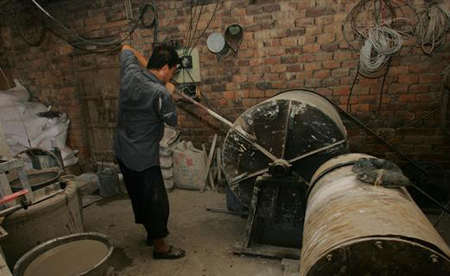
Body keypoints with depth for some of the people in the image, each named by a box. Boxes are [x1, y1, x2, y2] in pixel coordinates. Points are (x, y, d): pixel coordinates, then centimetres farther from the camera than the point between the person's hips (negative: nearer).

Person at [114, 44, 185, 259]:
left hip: (122, 151, 9)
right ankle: (160, 247, 26)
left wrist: (147, 65, 12)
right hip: (142, 157, -9)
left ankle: (152, 232, 43)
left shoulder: (131, 73, -5)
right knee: (156, 201, 8)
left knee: (140, 196, 23)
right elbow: (172, 121, -9)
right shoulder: (159, 93, -26)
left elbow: (126, 48, 17)